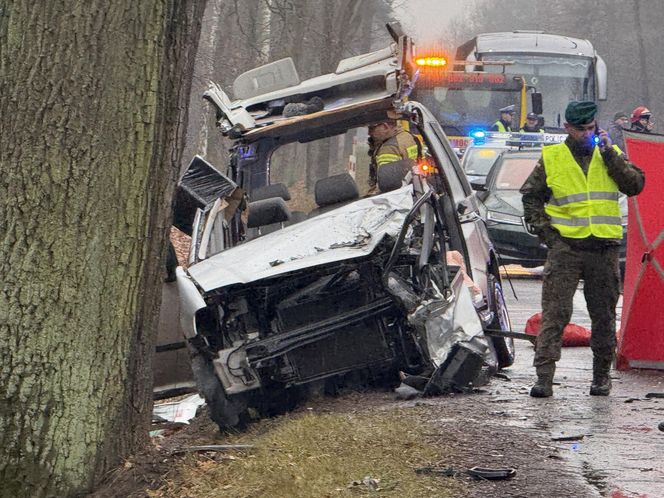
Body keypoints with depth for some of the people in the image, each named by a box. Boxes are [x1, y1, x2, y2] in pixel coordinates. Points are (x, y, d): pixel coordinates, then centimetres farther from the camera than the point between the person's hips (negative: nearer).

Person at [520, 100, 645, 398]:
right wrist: (544, 229, 1)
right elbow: (530, 196, 13)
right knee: (555, 312, -9)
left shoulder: (610, 155, 11)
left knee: (603, 314, 8)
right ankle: (544, 376, -12)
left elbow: (635, 185, -1)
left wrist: (609, 156, -7)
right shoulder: (551, 158, 7)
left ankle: (601, 375, 20)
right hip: (565, 245, -2)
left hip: (604, 247, 2)